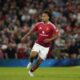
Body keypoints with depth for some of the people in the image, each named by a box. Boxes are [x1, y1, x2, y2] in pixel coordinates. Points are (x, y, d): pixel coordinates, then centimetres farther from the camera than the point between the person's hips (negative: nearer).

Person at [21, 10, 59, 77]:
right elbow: (32, 31, 13)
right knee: (33, 55, -25)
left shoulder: (51, 26, -11)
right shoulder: (39, 24, -1)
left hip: (45, 46, -1)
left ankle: (31, 71, 24)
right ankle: (31, 62, 9)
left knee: (39, 61, 1)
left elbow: (56, 35, -9)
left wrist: (50, 39, -25)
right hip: (38, 44, 1)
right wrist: (25, 37, 11)